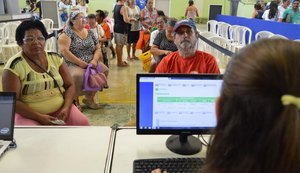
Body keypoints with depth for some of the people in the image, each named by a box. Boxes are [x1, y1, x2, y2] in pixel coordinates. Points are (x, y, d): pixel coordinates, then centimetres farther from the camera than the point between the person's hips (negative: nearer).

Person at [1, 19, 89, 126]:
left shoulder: (55, 58, 3)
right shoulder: (14, 66, -9)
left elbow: (70, 85, 5)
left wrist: (66, 108, -12)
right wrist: (39, 117, -20)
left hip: (59, 109, 3)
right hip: (29, 114, -3)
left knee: (83, 123, -20)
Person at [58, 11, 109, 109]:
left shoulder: (90, 33, 12)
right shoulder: (67, 32, -5)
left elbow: (98, 48, 12)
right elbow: (64, 51, -16)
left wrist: (94, 60, -9)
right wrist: (81, 63, -19)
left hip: (90, 63, 6)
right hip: (72, 64, -6)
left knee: (104, 70, -17)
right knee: (78, 75, -37)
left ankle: (89, 98, 0)